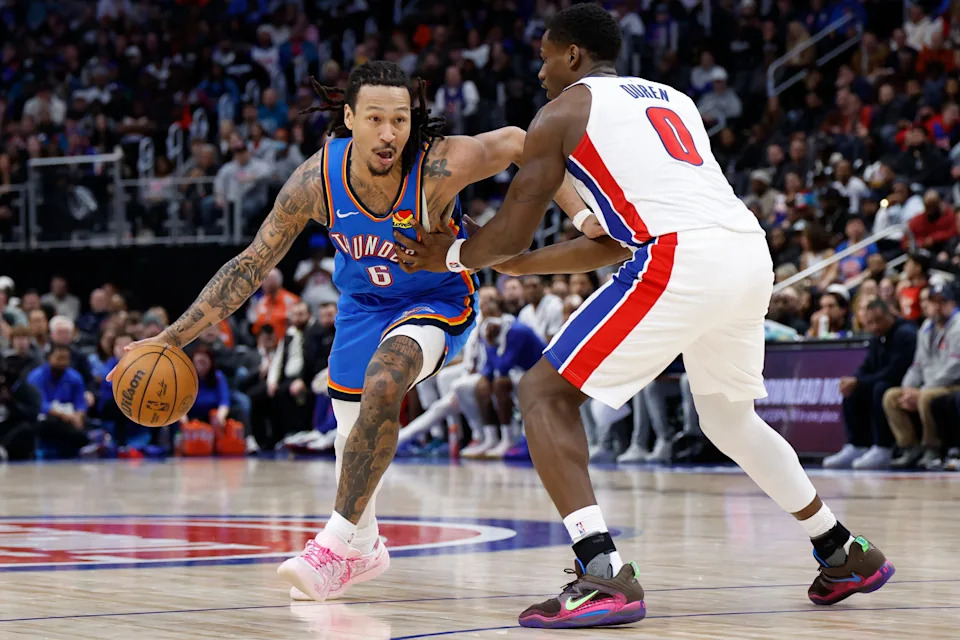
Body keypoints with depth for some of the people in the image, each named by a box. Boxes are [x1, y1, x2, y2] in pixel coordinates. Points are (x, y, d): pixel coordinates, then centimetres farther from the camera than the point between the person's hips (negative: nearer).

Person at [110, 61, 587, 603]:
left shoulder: (441, 167, -35)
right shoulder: (316, 181, -25)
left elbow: (518, 143, -16)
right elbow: (251, 266, -14)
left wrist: (580, 212, -23)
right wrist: (172, 338, -17)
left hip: (438, 300, -4)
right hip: (364, 302, 4)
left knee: (383, 386, -31)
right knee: (350, 427, 14)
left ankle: (337, 544, -19)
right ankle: (363, 549, 43)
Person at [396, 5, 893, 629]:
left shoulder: (563, 112, 11)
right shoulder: (673, 98, 32)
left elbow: (512, 232, 10)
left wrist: (451, 254, 32)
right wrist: (515, 265, 40)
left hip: (681, 262, -7)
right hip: (752, 255, 8)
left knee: (546, 394, 1)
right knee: (729, 418, 31)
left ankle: (604, 576, -16)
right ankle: (846, 554, 38)